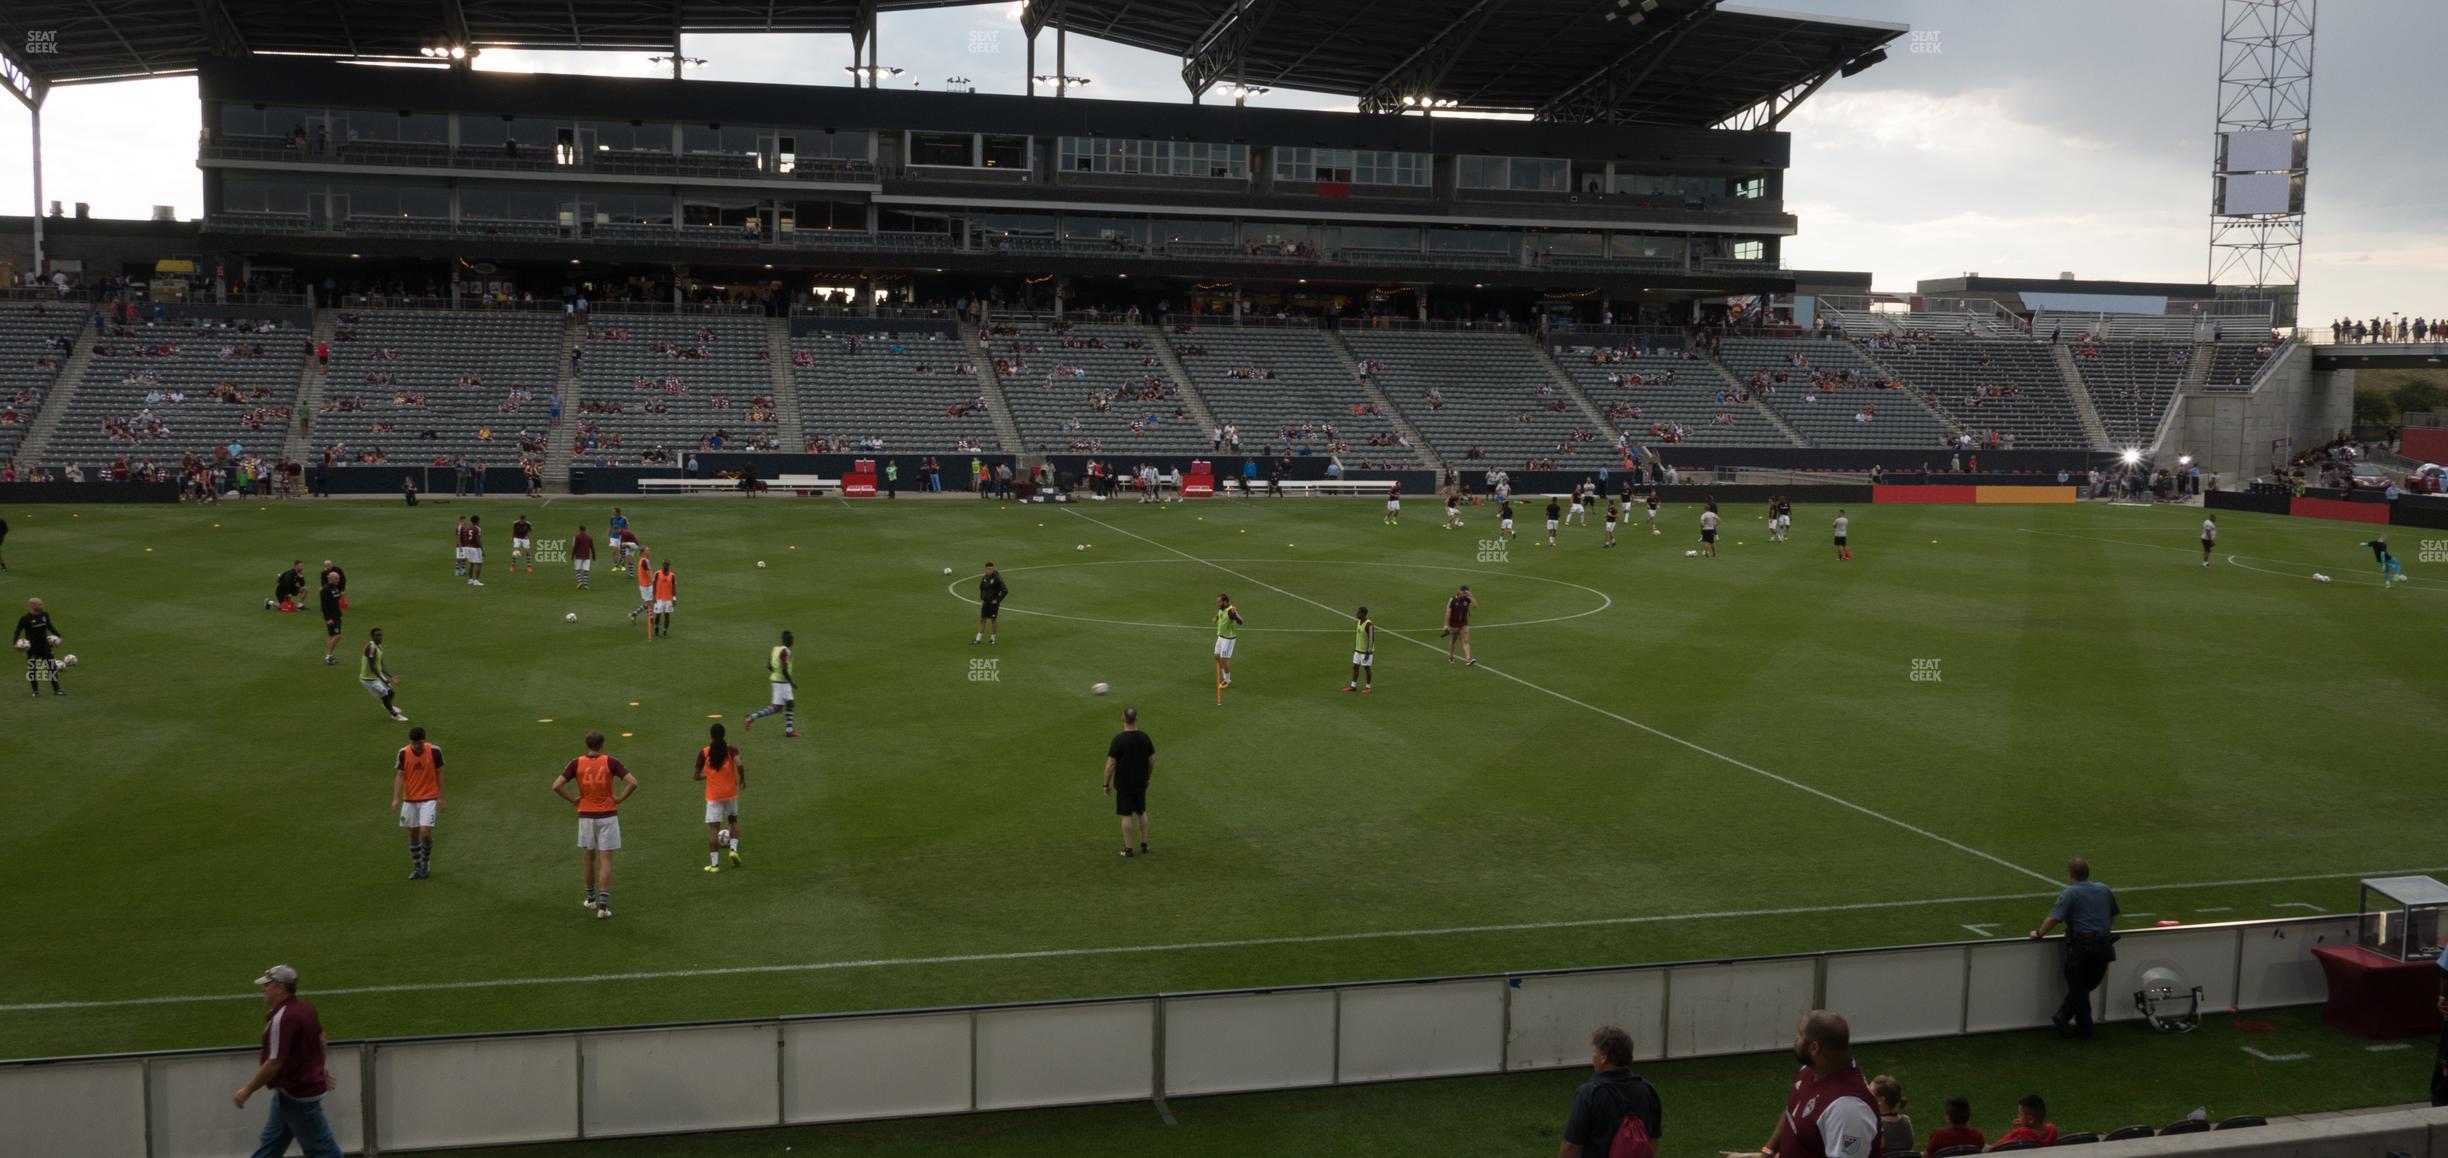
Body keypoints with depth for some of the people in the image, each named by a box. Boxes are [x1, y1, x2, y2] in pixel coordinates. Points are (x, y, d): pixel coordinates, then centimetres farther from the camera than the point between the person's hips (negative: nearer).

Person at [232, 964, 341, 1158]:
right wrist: (319, 1069, 32)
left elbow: (274, 1064, -25)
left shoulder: (281, 1019, -24)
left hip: (297, 1094, -10)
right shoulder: (305, 1008, 5)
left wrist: (247, 1091, -15)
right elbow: (320, 1039, 18)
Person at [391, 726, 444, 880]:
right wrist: (396, 799, -14)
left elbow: (439, 773, -1)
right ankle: (417, 868, 23)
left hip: (429, 799, -2)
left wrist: (440, 797, -1)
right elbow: (399, 776, -5)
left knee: (425, 832, -13)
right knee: (413, 834, 9)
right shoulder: (404, 753, -7)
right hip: (410, 799, 2)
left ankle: (426, 862, 13)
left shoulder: (434, 751, -11)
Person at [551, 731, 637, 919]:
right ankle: (603, 906, -6)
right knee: (605, 861, 0)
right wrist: (619, 799, -4)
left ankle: (591, 899, 32)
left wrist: (573, 800, 1)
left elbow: (556, 786, -12)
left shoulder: (577, 764, -5)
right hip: (607, 816, -2)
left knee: (588, 858, 18)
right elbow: (633, 782, -16)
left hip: (586, 816, 2)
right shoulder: (610, 762, -8)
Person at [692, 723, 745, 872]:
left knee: (713, 828, 0)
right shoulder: (731, 750, -4)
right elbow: (739, 765, -23)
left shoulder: (703, 753, -2)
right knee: (733, 821, 24)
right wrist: (742, 780, -6)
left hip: (713, 796, -1)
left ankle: (714, 864, -4)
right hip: (731, 793, 1)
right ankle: (733, 849, 6)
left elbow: (696, 776, 1)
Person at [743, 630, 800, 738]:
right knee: (777, 707, -5)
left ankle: (789, 730, 13)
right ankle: (753, 717, -5)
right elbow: (784, 670, -25)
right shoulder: (785, 651, -19)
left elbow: (769, 666, 12)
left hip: (776, 679, 10)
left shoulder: (775, 648, 9)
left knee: (790, 704, 12)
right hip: (781, 682, -10)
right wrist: (792, 682, -16)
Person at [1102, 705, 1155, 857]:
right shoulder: (1144, 737, -3)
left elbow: (1110, 765, -15)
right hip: (1141, 783, 4)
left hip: (1123, 784, -4)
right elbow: (1152, 761, 4)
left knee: (1127, 816, 3)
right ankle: (1144, 844, 22)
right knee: (1141, 812, 18)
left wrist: (1107, 784, -4)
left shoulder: (1118, 739, -16)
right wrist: (1147, 778, 19)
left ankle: (1128, 848, 8)